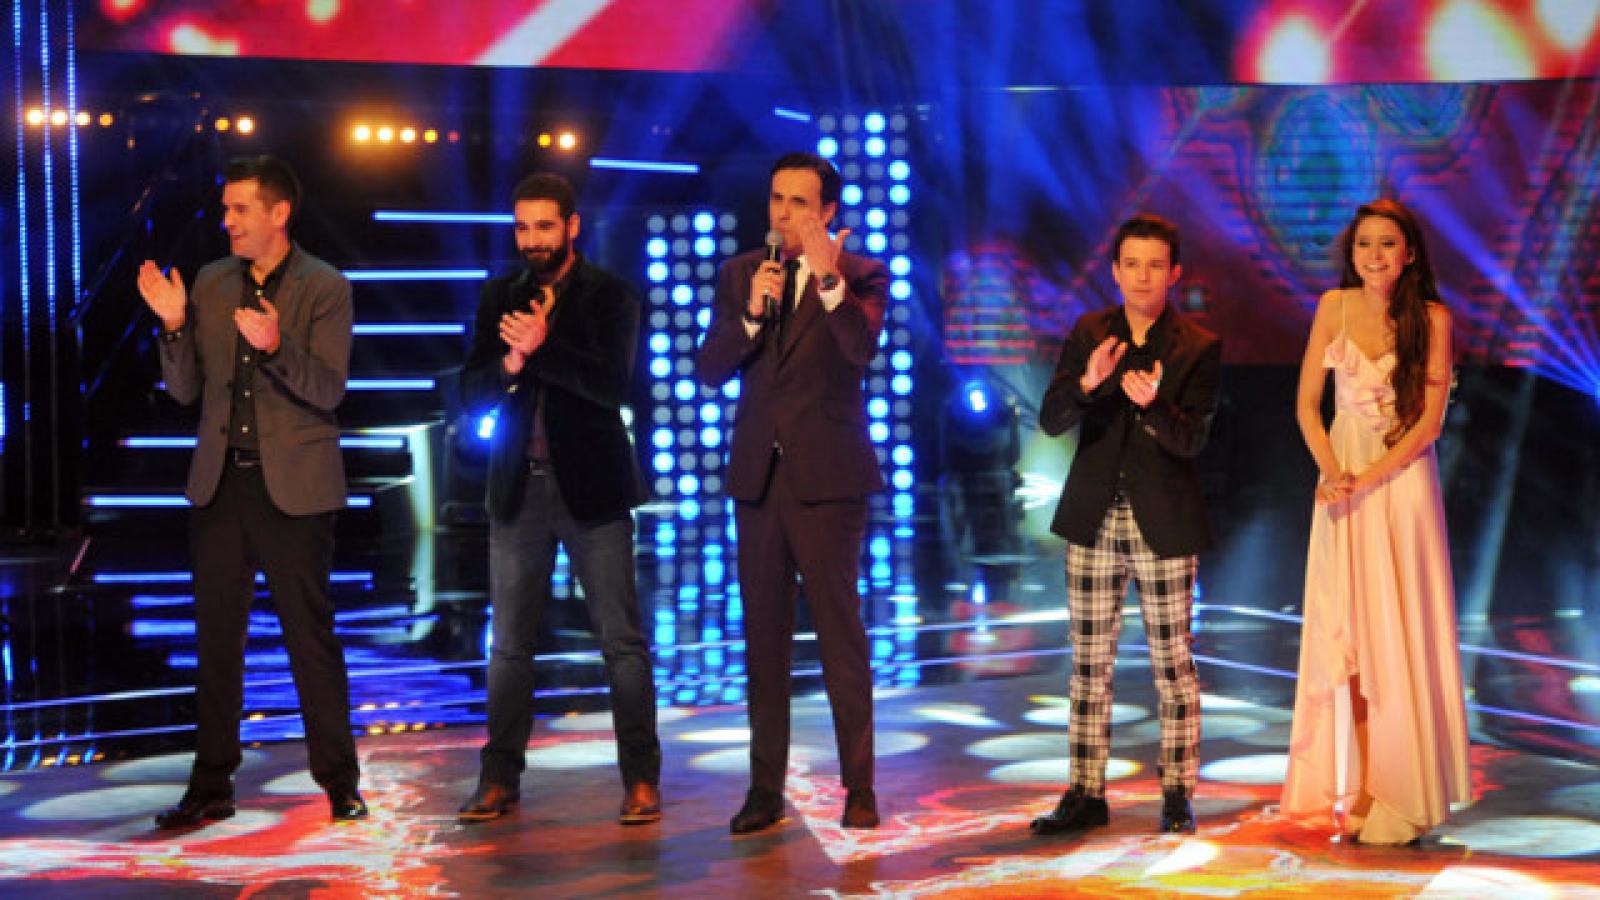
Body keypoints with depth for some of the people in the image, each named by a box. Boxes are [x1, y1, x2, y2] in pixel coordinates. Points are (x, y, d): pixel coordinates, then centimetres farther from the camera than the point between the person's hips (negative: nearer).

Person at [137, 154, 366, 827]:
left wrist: (275, 346, -28)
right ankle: (211, 787, 17)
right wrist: (175, 326, -8)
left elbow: (329, 389, -12)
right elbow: (185, 389, 9)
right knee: (216, 637, 9)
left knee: (310, 636, 1)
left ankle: (339, 783, 12)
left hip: (293, 487, -4)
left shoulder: (325, 288, -4)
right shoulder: (210, 284, 9)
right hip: (220, 483, 5)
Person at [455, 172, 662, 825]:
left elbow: (613, 384, -13)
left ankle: (641, 779, 5)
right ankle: (500, 779, 14)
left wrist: (542, 347, -23)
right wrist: (509, 364, -16)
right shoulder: (500, 297, 10)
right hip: (517, 488, 3)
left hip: (591, 487, -3)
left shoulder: (610, 295, 0)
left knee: (622, 639, -1)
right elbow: (472, 392, 4)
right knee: (509, 642, 6)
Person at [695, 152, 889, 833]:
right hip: (758, 474, 4)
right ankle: (765, 789, 14)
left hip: (828, 476, -4)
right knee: (763, 637, 8)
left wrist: (828, 276, -29)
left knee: (841, 635, -1)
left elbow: (861, 349, -19)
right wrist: (751, 312, -14)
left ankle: (858, 787, 9)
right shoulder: (739, 275, 9)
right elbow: (708, 370, 1)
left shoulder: (861, 275, -1)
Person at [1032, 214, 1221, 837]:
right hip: (1093, 521, 3)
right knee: (1089, 664, 7)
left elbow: (1191, 439, -12)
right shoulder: (1088, 333, 6)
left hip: (1164, 526, -3)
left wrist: (1151, 404, -31)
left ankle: (1177, 794, 14)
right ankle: (1086, 794, 15)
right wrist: (1087, 383, -22)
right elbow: (1050, 420, -2)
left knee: (1172, 663, 3)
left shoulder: (1199, 348, -3)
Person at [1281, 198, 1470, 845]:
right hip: (1342, 479, 2)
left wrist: (1367, 478, -16)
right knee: (1346, 628, 3)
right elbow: (1307, 404, 3)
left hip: (1402, 479, -2)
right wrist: (1331, 472, -12)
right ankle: (1353, 786, 8)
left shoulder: (1432, 318, -4)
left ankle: (1399, 791, 9)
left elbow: (1430, 420, -8)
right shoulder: (1335, 306, 3)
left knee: (1398, 631, 0)